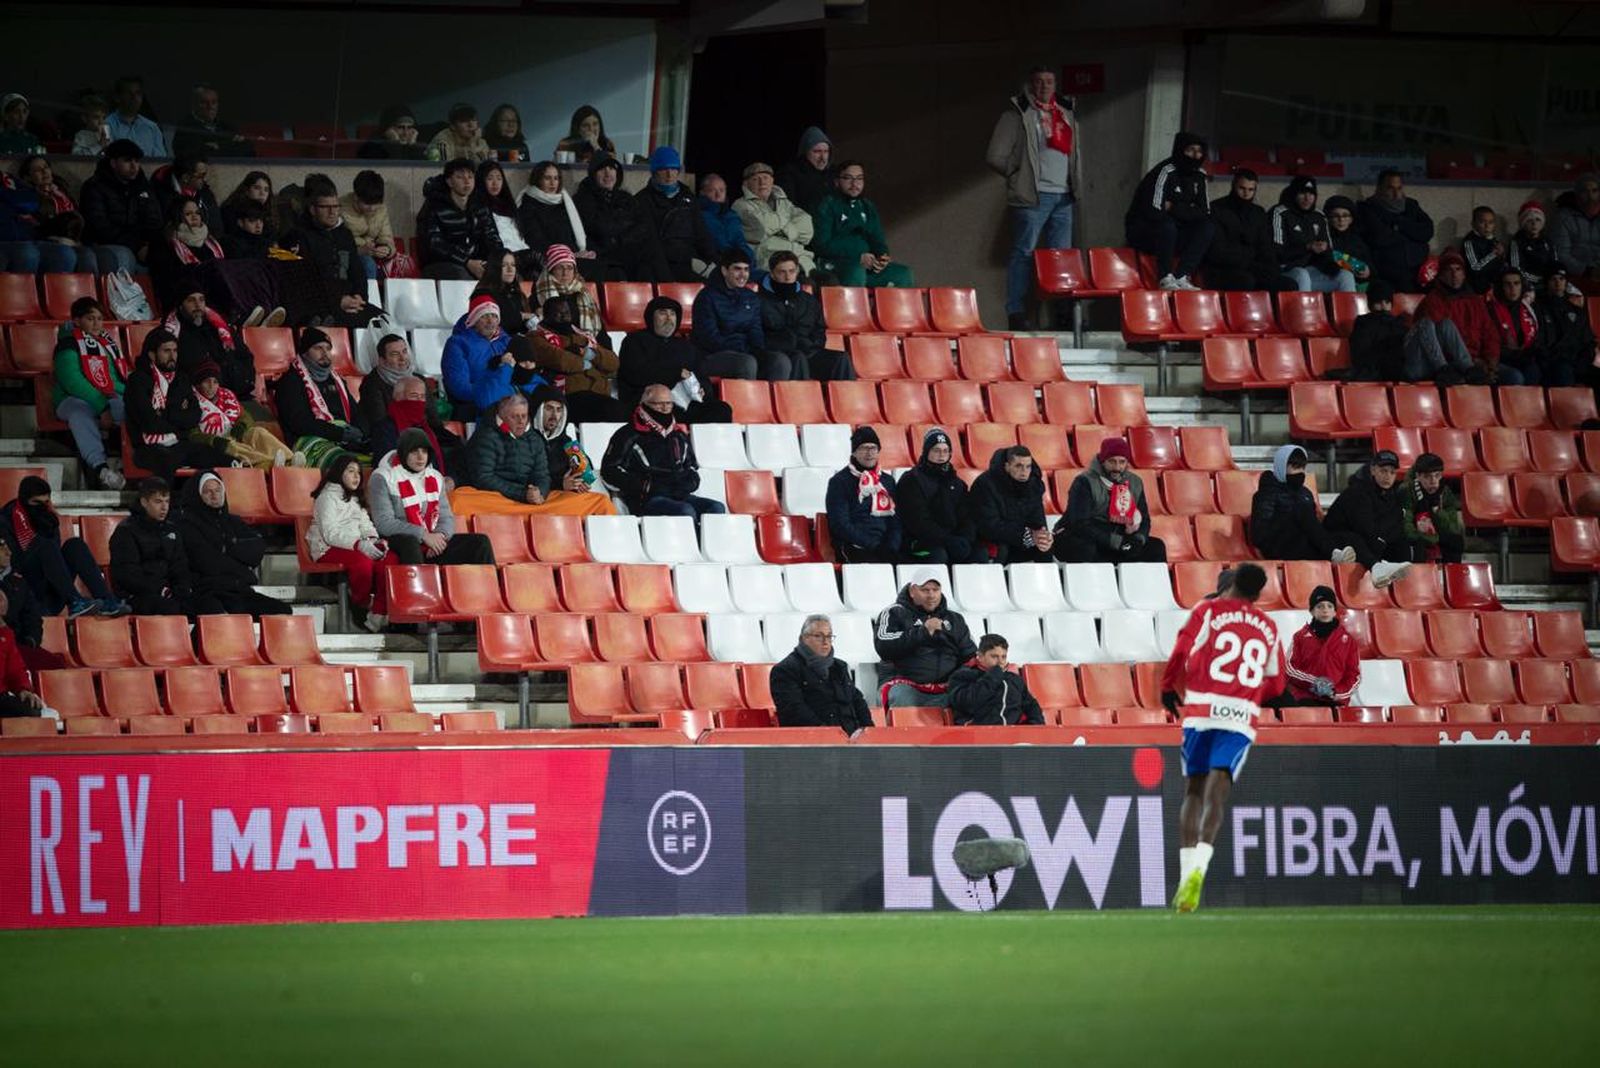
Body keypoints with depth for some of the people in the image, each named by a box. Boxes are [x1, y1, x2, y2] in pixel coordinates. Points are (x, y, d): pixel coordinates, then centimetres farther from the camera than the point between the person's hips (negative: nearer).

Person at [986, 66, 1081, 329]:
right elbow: (995, 156, -7)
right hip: (1033, 196, -7)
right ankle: (1016, 313, -6)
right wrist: (1019, 174, -1)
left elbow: (1073, 152, 30)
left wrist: (1075, 184, 17)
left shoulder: (1065, 113, 17)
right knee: (1024, 253, -7)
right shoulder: (1018, 114, -3)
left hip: (1063, 196, 7)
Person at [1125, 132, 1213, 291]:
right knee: (1167, 225, -38)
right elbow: (1153, 212, -30)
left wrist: (1174, 208, -15)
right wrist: (1186, 211, -13)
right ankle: (1166, 279, -25)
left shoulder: (1198, 175, 4)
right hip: (1141, 231, -7)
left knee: (1208, 227, -15)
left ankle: (1181, 277, -21)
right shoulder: (1166, 172, -19)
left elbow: (1204, 212, -1)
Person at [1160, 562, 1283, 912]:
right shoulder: (1268, 628, 17)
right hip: (1242, 716, 1)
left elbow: (1183, 651, -5)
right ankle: (1199, 865, -30)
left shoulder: (1209, 611, 6)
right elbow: (1275, 684, 21)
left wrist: (1169, 688, 10)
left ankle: (1186, 870, 3)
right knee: (1216, 793, -8)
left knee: (1193, 791, 9)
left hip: (1202, 710, -1)